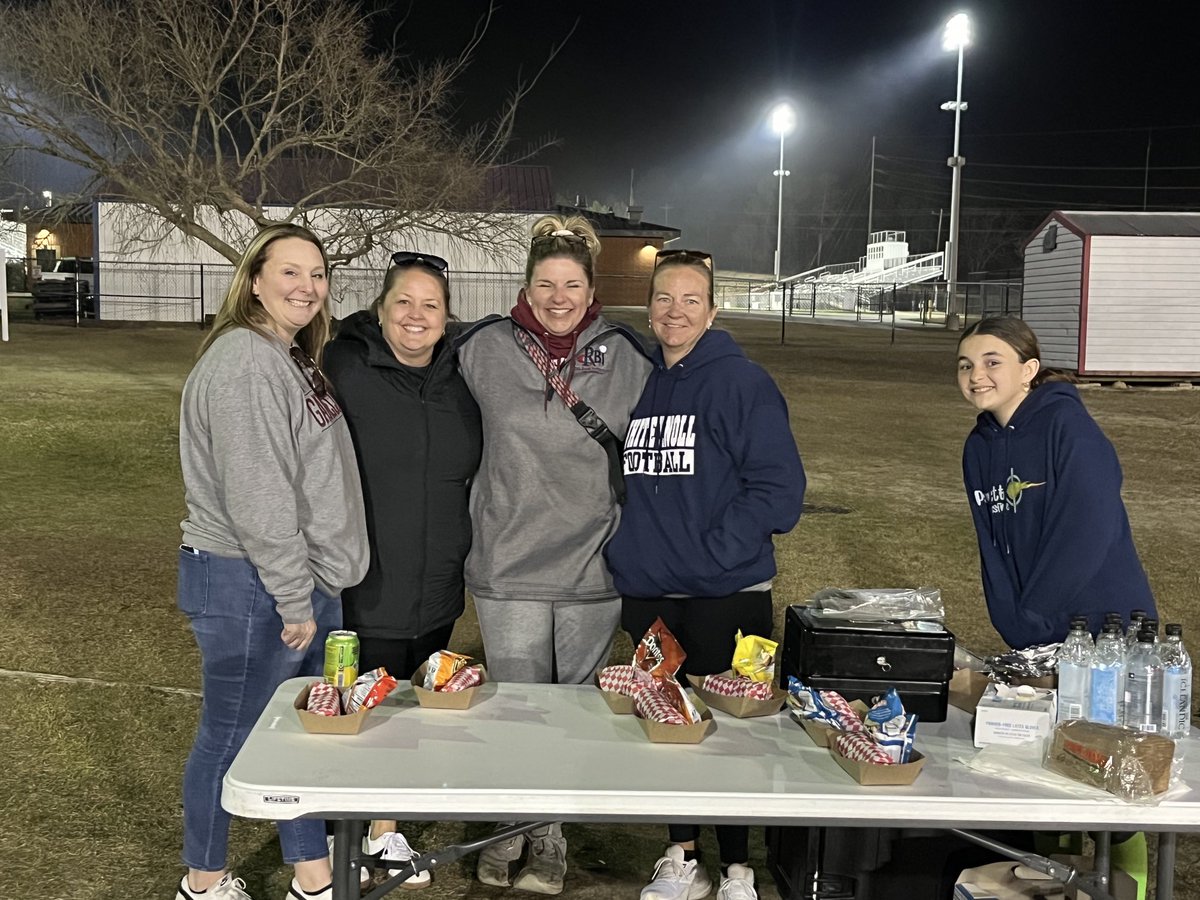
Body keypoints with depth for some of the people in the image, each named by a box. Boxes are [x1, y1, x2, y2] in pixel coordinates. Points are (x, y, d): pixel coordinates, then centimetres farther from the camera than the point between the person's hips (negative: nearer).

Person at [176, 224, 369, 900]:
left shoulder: (294, 359, 13)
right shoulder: (244, 362, -18)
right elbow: (256, 497, -22)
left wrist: (311, 590, 15)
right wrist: (294, 599, -18)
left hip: (305, 584, 10)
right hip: (250, 588, -9)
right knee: (230, 738, 7)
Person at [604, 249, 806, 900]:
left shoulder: (741, 383, -9)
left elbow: (779, 487, -14)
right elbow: (612, 477, 19)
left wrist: (712, 553, -18)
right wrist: (626, 551, 7)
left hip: (726, 596, -5)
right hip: (647, 595, 5)